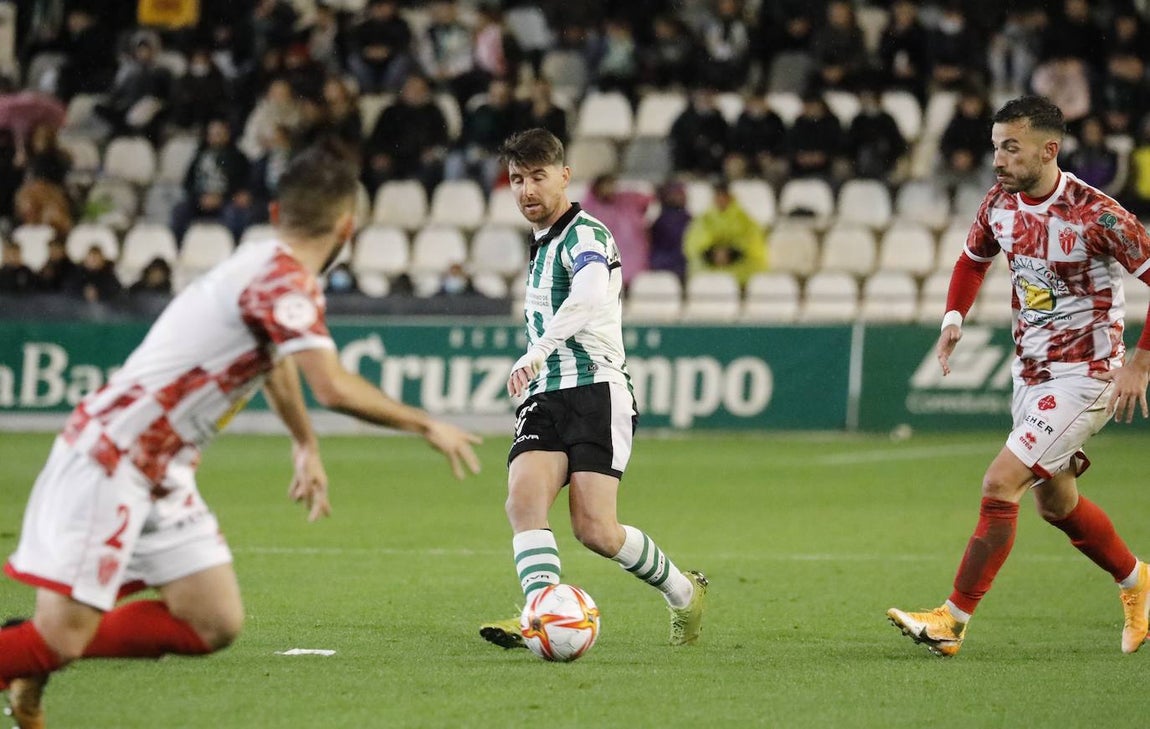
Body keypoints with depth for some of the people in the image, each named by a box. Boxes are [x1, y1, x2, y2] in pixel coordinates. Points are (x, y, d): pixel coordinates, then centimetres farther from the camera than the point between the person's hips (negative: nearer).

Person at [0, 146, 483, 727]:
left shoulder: (269, 268, 12)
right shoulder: (283, 280, -19)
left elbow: (276, 360, 34)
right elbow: (333, 388, -31)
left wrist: (306, 446, 39)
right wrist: (427, 428, -19)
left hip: (162, 474, 10)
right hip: (107, 459, -10)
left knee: (215, 625, 2)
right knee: (62, 636, -15)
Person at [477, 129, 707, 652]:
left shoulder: (585, 234, -7)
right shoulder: (541, 244, 23)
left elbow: (589, 295, -30)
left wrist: (538, 351, -41)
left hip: (596, 391, -8)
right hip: (546, 398, 8)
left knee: (595, 530, -14)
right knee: (524, 500, -21)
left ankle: (683, 592, 12)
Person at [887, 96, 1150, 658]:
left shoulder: (1095, 215, -23)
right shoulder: (1000, 203, -1)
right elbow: (973, 258, 20)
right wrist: (953, 318, 3)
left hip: (1083, 375, -8)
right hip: (1030, 373, 8)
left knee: (1000, 483, -16)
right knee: (1055, 501, 18)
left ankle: (953, 620, -10)